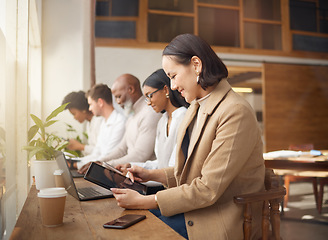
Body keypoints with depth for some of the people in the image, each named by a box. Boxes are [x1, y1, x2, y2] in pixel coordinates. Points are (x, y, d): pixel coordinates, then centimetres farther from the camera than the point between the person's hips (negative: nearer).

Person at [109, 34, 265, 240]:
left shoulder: (235, 112, -21)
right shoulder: (196, 108, 8)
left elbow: (208, 189, -23)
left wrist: (145, 201, -21)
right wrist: (152, 175, 5)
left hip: (223, 219, -8)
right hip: (196, 202, 8)